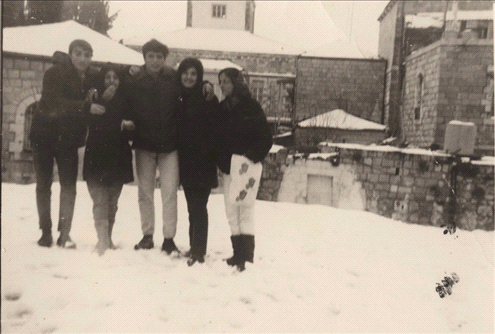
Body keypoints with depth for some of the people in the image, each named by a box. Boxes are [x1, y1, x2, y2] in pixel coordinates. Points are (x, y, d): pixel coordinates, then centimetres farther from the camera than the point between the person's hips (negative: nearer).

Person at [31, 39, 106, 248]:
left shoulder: (93, 76, 0)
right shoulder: (54, 73, -13)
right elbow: (56, 102, -26)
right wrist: (87, 106, -36)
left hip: (69, 137, 2)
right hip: (45, 134, -2)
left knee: (69, 185, -4)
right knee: (43, 184, 5)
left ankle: (65, 234, 1)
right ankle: (46, 232, 15)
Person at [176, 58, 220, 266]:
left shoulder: (208, 99, -6)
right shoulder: (178, 98, 10)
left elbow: (213, 131, -10)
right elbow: (175, 128, 13)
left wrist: (207, 154, -18)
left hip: (202, 162, -6)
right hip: (185, 161, 6)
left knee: (198, 206, -8)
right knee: (192, 206, 13)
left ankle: (198, 251, -4)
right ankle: (195, 247, 23)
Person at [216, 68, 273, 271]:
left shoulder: (251, 107, -5)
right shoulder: (222, 109, 12)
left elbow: (266, 137, -8)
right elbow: (217, 138, 13)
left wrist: (253, 156, -20)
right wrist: (221, 161, 0)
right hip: (228, 167, 6)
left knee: (245, 208, -9)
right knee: (231, 210, 7)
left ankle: (246, 253, -8)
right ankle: (238, 252, 14)